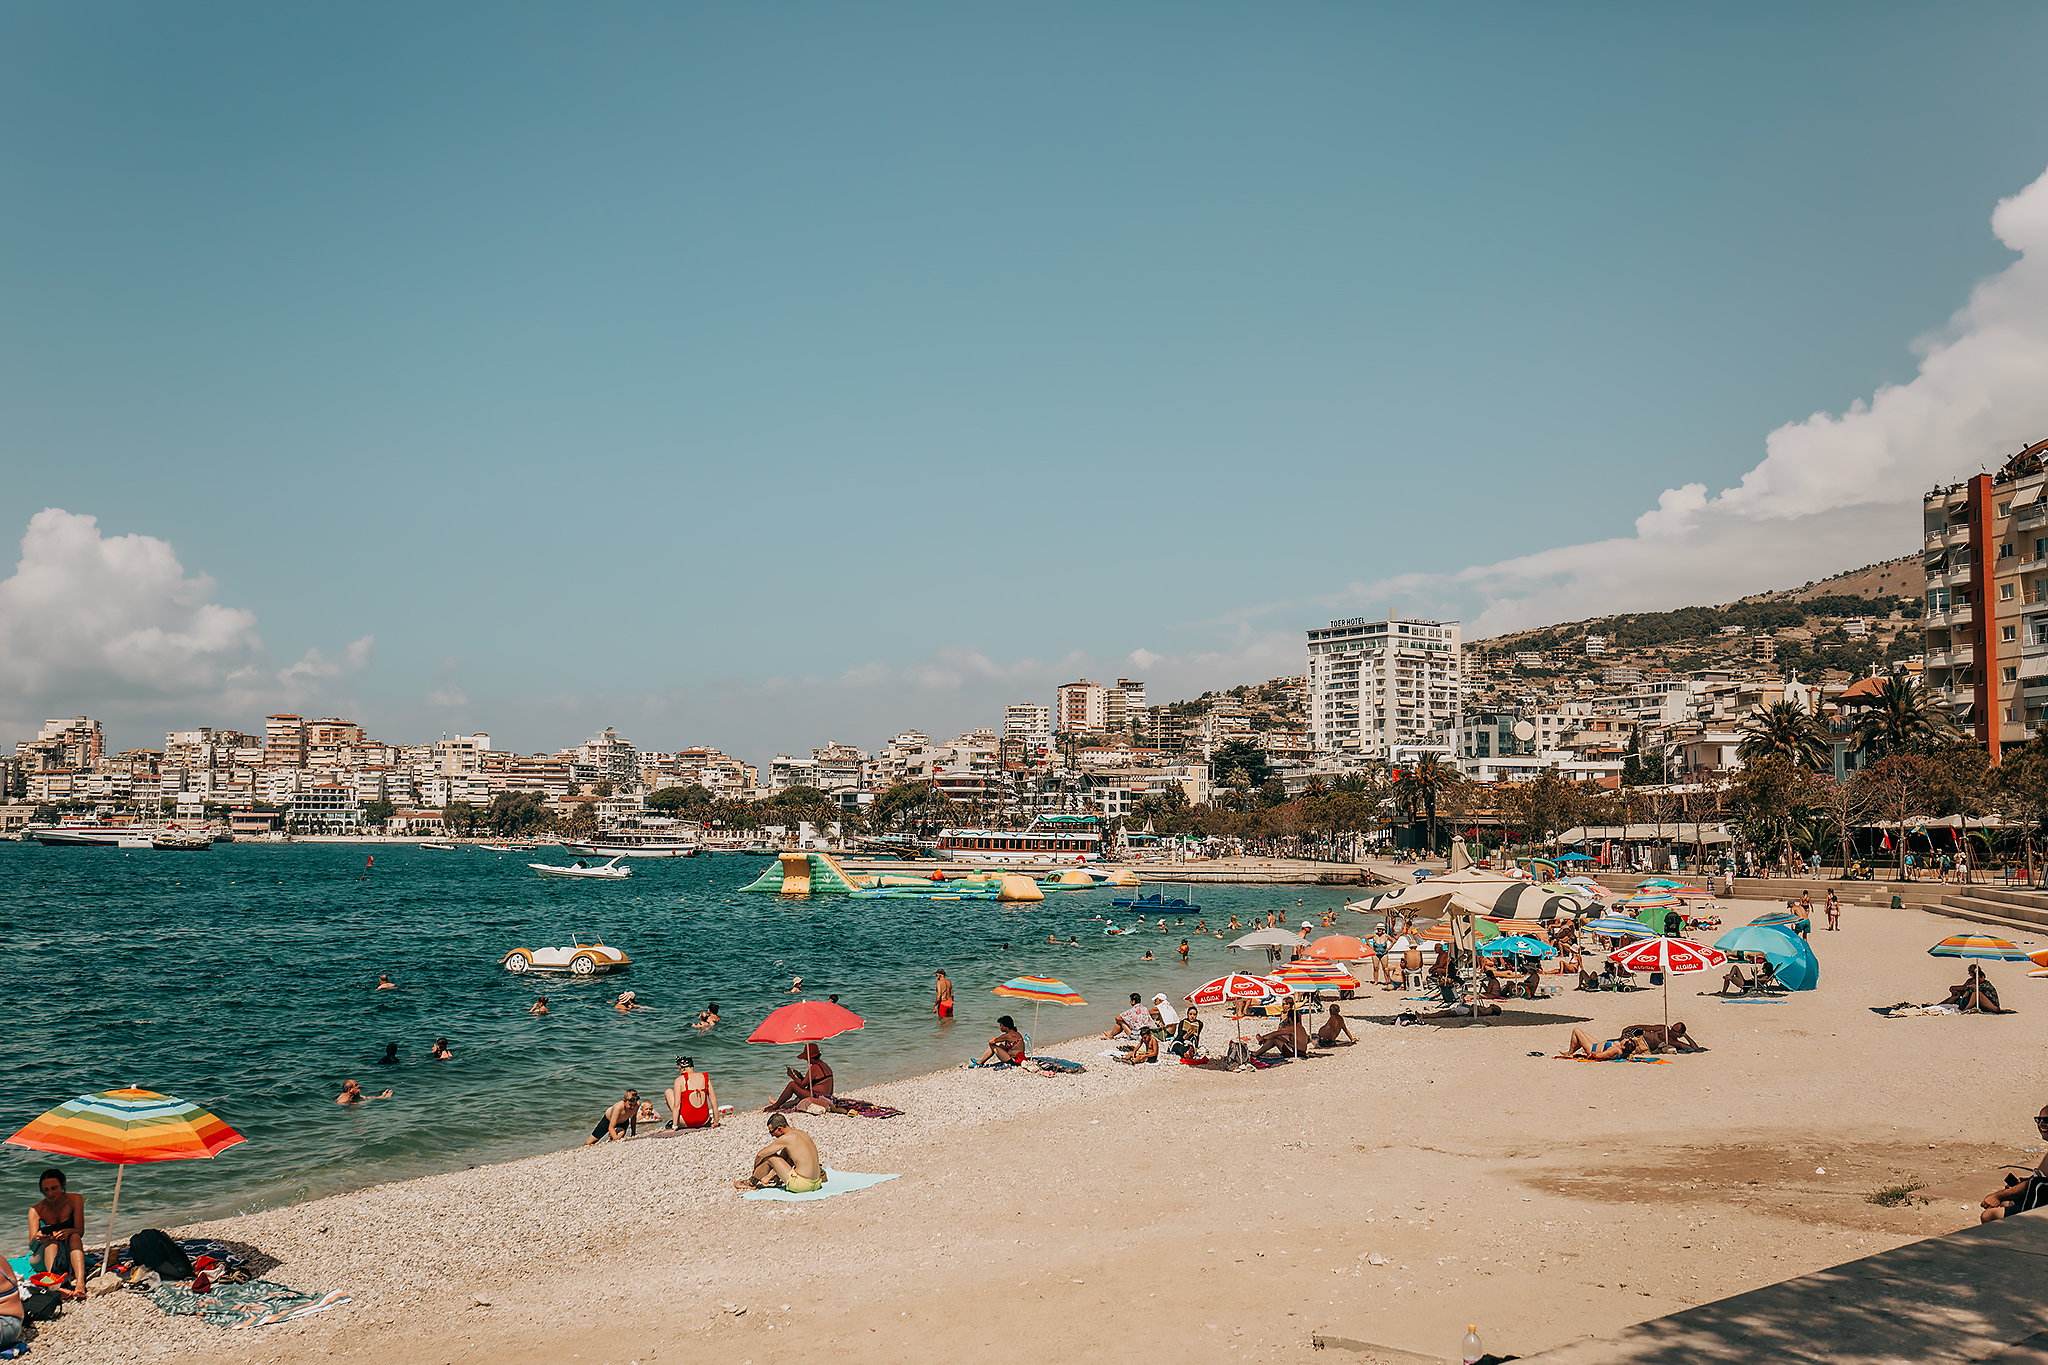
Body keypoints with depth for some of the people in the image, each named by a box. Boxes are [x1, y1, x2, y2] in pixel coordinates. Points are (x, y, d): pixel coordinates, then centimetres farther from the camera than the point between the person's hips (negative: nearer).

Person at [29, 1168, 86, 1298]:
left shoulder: (75, 1200, -3)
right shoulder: (36, 1210, -7)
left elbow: (80, 1231, -10)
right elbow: (31, 1246, -14)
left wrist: (68, 1231, -33)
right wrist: (38, 1239, -38)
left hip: (68, 1255, 1)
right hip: (41, 1260, -1)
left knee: (74, 1236, -31)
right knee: (51, 1240, -32)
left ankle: (80, 1282, -54)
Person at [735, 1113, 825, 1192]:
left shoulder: (786, 1138, -11)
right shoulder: (801, 1133, 12)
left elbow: (760, 1155, -1)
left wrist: (755, 1169, 18)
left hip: (801, 1184, -8)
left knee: (770, 1157, 5)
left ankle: (751, 1183, 25)